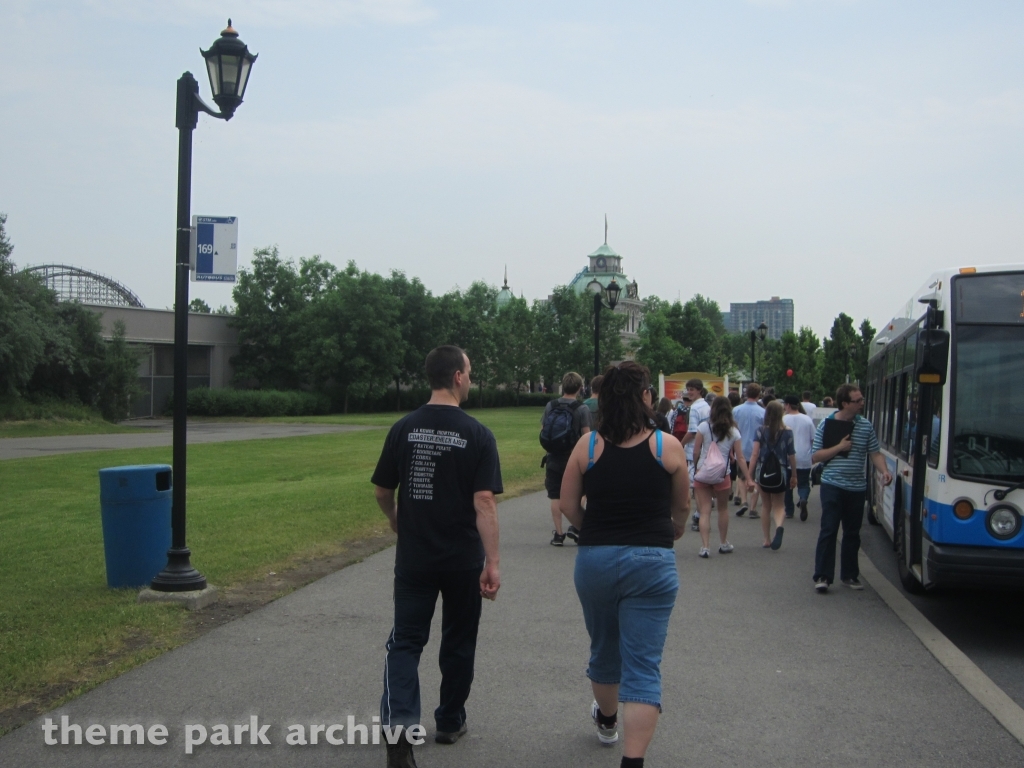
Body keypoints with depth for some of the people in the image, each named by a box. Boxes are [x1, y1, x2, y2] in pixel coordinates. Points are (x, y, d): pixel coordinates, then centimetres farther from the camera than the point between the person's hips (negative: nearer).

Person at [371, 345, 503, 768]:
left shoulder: (403, 429, -2)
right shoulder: (477, 434, -11)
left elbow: (382, 491, 6)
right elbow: (484, 502, -17)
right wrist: (492, 563, -16)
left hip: (413, 556, 2)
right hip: (463, 559, -2)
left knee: (405, 642, 5)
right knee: (457, 644, 16)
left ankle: (399, 727, -13)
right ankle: (450, 721, 30)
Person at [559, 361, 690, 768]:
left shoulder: (588, 445, -4)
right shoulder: (668, 447, -5)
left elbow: (568, 505, -1)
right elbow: (682, 509, 7)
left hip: (595, 561, 2)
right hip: (653, 563, -2)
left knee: (604, 647, 24)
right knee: (644, 666, 0)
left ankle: (607, 720, 49)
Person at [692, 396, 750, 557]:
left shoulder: (704, 427, -5)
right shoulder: (734, 432, 0)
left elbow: (696, 452, -3)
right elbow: (740, 458, -1)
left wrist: (696, 466, 15)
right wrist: (748, 479, 4)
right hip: (722, 475, 1)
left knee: (705, 511, 0)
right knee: (723, 509, 19)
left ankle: (705, 546, -10)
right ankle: (724, 544, 30)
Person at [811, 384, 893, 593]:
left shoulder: (866, 426, 5)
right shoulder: (826, 425, -3)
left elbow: (875, 453, 7)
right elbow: (815, 457, -3)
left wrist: (884, 471, -12)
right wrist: (839, 447, -13)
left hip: (857, 488, 3)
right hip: (832, 486, -3)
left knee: (852, 533, 10)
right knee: (829, 530, -7)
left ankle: (849, 575, 20)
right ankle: (822, 576, -4)